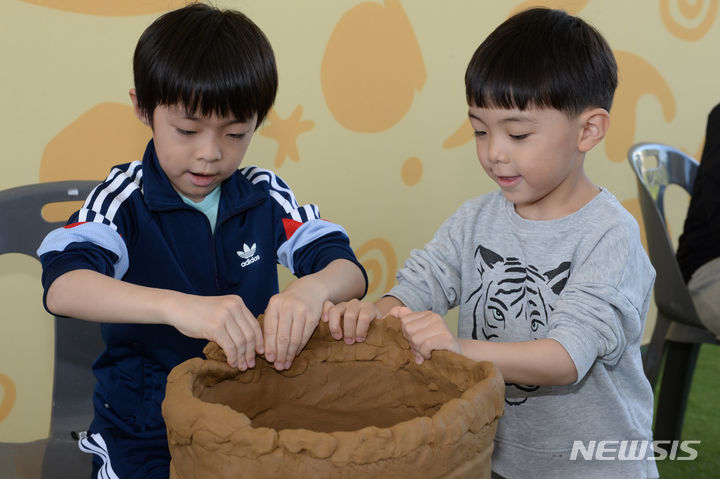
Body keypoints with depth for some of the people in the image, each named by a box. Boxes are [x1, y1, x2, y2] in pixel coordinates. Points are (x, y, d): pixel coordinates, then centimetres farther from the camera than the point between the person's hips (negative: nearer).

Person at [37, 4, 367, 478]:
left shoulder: (265, 195, 0)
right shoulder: (127, 198, -9)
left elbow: (350, 270, -7)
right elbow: (62, 286, -26)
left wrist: (314, 289, -32)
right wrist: (177, 305, -43)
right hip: (144, 434, -2)